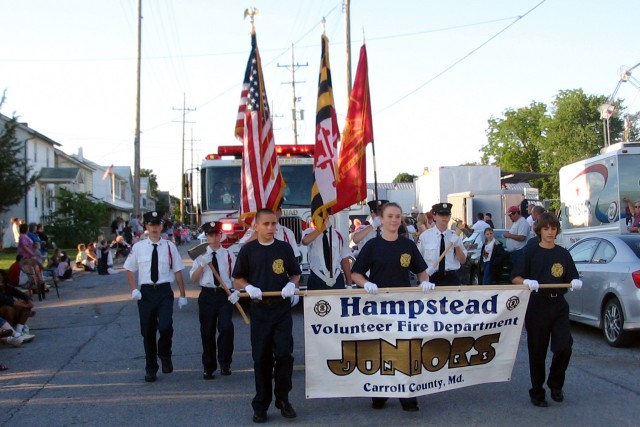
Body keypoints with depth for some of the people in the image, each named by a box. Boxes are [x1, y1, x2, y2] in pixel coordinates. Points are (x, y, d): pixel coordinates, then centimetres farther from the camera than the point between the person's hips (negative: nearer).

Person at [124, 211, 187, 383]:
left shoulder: (169, 247, -1)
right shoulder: (138, 247, 3)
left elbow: (178, 271, 2)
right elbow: (129, 270, 11)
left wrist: (182, 296, 1)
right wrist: (134, 290, -2)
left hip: (164, 291, -2)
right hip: (146, 292, 2)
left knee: (165, 327, -20)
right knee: (148, 332, 9)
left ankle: (165, 356, 11)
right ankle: (150, 369, 26)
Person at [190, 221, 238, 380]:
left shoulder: (229, 255, 4)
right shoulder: (201, 256, 6)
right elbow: (193, 279, 0)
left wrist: (237, 292, -11)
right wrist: (202, 264, -13)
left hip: (225, 295, -1)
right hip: (207, 295, 1)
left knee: (226, 327, -18)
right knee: (207, 332, 8)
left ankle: (225, 363, 0)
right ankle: (209, 367, 23)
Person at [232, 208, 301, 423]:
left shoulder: (284, 248, 4)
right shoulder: (248, 250, 1)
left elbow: (295, 274, 12)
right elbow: (238, 279, 7)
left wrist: (291, 284, -9)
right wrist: (249, 287, -13)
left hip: (282, 309, 0)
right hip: (259, 310, 0)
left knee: (284, 354, -5)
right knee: (261, 358, 4)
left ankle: (283, 399, 14)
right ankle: (261, 406, 14)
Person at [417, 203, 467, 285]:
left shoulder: (455, 236, 4)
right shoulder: (425, 236, -2)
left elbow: (462, 260, 4)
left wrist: (457, 246, -11)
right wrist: (425, 270, -14)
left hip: (452, 278, 2)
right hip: (432, 278, -1)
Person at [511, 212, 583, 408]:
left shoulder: (563, 254, 8)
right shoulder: (531, 252, 1)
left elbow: (572, 278, 11)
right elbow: (515, 277, 0)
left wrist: (576, 282, -12)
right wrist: (527, 282, -21)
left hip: (559, 306, 2)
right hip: (537, 307, -2)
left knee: (564, 347, -9)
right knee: (537, 352, 3)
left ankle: (555, 384, 16)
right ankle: (537, 393, 17)